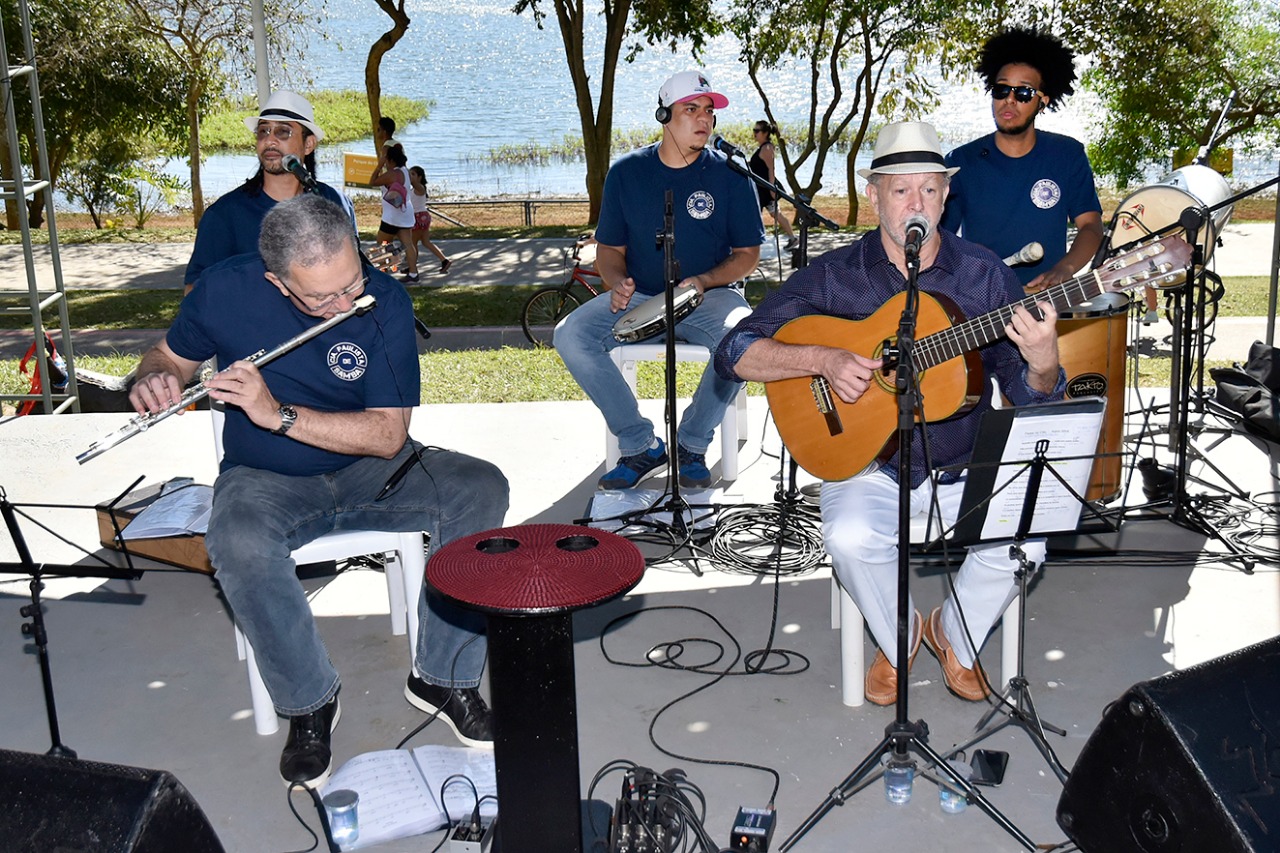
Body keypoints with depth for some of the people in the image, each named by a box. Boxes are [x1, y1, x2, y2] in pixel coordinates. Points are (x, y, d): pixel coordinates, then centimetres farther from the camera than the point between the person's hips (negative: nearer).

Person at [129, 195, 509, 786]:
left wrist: (278, 414, -29)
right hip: (267, 481, -1)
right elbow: (171, 355, 9)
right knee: (237, 541, -36)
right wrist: (156, 380, -16)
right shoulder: (227, 290, -13)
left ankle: (442, 677, -10)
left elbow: (388, 435, -19)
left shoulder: (384, 300, -15)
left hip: (369, 469, 1)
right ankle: (309, 702, -12)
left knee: (480, 490, -24)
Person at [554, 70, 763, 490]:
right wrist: (617, 282, -14)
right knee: (570, 336, -23)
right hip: (638, 298, 2)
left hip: (708, 297, -2)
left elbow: (747, 254, 1)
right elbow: (608, 248, 9)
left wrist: (704, 281, -18)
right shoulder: (627, 172, 3)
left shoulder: (729, 174, -2)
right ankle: (641, 445, -12)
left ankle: (692, 445, -12)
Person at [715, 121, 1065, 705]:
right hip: (867, 463, -1)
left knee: (1024, 541, -25)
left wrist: (1041, 364, -25)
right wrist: (823, 359, -22)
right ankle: (897, 639, 5)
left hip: (966, 469, 1)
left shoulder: (984, 275, 0)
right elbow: (734, 352, -7)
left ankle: (956, 636, 10)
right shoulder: (834, 277, -3)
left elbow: (1030, 399, 0)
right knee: (851, 539, -31)